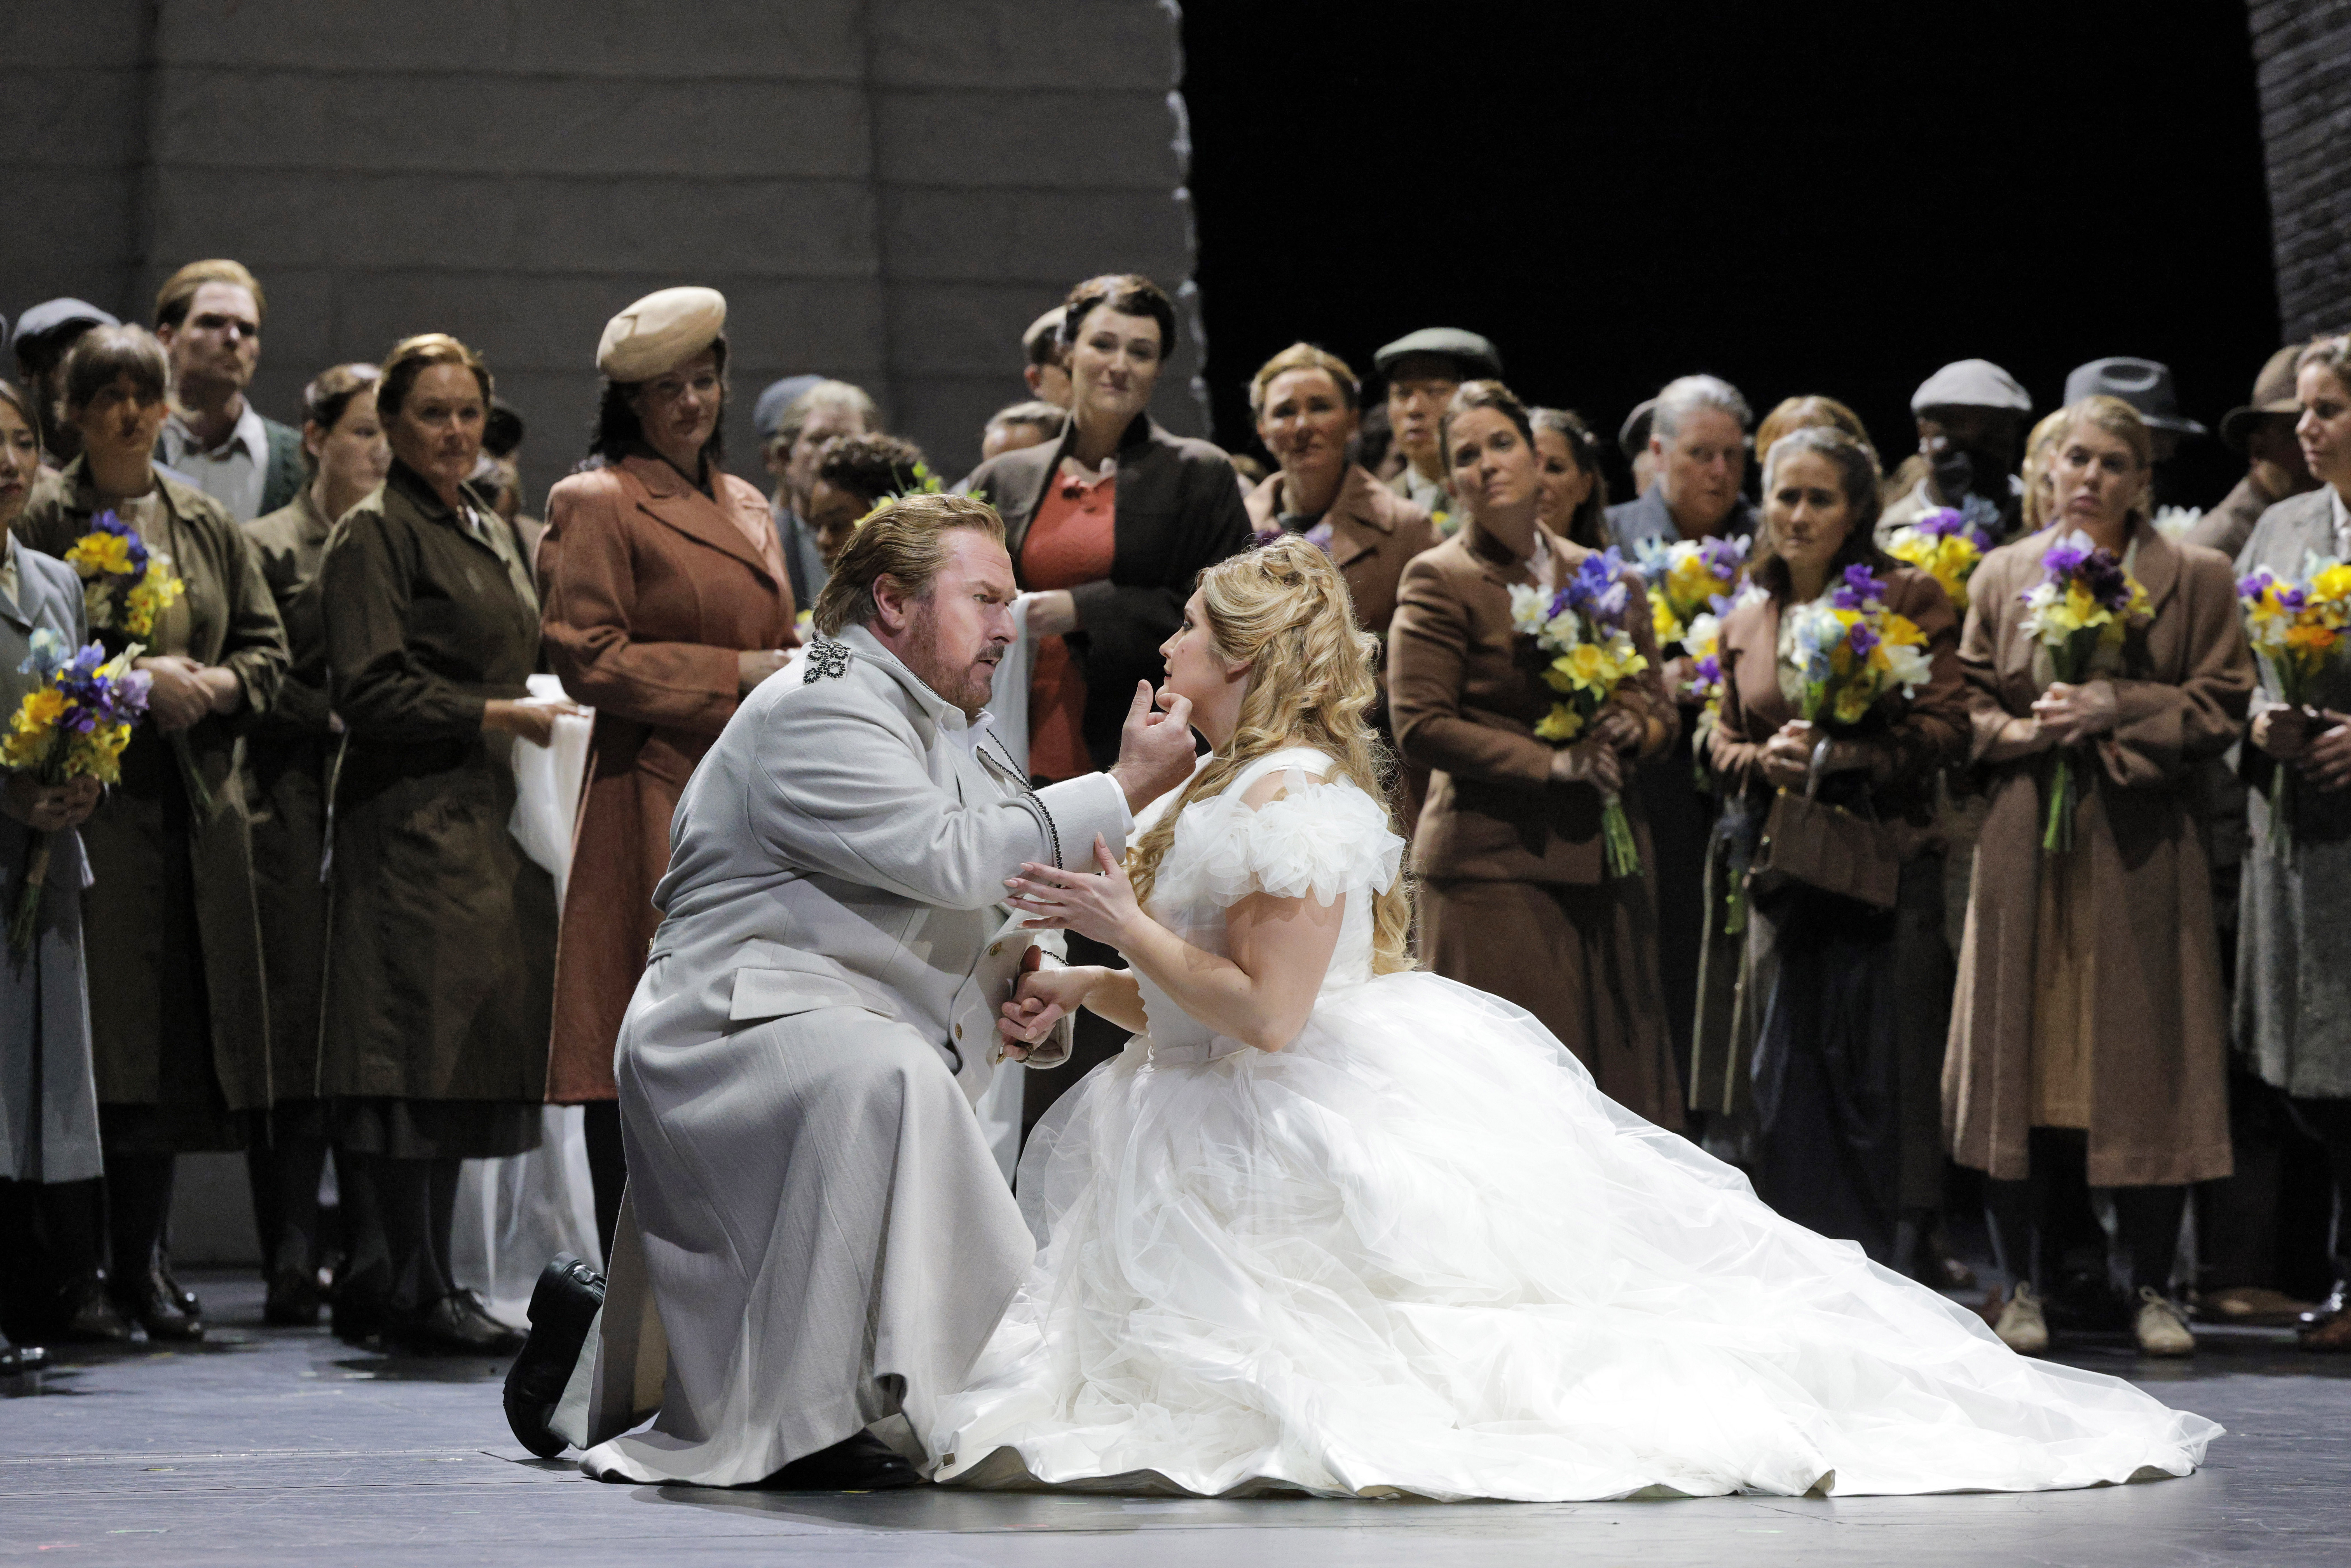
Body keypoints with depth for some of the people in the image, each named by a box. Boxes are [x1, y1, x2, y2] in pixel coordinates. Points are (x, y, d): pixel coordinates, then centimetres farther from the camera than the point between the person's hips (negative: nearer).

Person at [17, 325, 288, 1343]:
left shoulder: (212, 527, 16)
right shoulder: (42, 522, 1)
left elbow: (269, 651, 15)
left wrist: (215, 685, -5)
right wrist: (132, 682, -14)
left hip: (195, 801, 5)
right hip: (89, 796, -4)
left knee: (178, 1026, 4)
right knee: (102, 1028, -10)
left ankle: (145, 1259, 14)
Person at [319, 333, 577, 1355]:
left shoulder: (490, 532, 20)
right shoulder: (375, 535, -6)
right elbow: (367, 689, -15)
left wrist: (532, 719, 10)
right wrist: (497, 717, -15)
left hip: (488, 826, 9)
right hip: (413, 821, -9)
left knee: (466, 1059, 8)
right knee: (418, 1050, -9)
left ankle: (395, 1279, 14)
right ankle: (413, 1292, -5)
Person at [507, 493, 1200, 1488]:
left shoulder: (957, 736, 20)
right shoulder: (821, 713, -12)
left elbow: (1013, 902, 25)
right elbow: (949, 857, -24)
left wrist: (1026, 962, 1)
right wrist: (1125, 790, -18)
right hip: (746, 1028, -10)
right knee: (889, 1083, -41)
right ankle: (792, 1426, -33)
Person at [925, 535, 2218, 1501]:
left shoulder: (1289, 793, -19)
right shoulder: (1223, 788, 14)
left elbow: (1267, 1012, -26)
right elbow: (1199, 996, 19)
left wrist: (1125, 925, -20)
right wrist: (1083, 985, 4)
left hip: (1325, 1150, -11)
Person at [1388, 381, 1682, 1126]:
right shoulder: (1440, 581, -1)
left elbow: (1659, 706, 22)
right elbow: (1420, 727, -9)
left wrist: (1629, 730, -3)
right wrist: (1551, 763, -15)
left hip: (1604, 863, 5)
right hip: (1495, 862, -5)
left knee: (1622, 1079, 3)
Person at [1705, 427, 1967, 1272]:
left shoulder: (1908, 598, -2)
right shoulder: (1745, 622, 13)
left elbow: (1946, 728, -6)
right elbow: (1725, 743, 19)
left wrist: (1839, 752, -17)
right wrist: (1769, 760, -3)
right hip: (1786, 877, 4)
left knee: (1883, 1082, -4)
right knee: (1786, 1078, 4)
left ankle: (1889, 1283, 4)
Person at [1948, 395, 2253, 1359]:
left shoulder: (2195, 579, 5)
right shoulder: (2001, 576, 11)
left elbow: (2222, 704, -1)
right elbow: (1963, 701, 11)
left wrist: (2117, 709, -13)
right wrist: (2025, 730, -8)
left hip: (2141, 850, -2)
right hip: (2025, 846, 2)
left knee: (2146, 1060, -2)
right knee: (2018, 1055, 0)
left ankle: (2149, 1288, 9)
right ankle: (2024, 1286, 9)